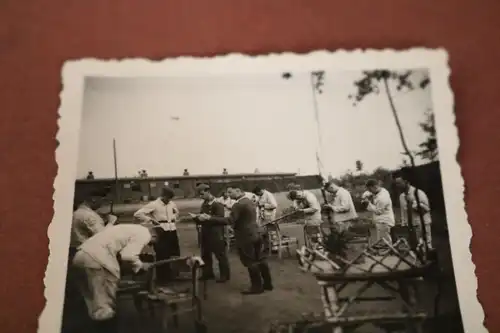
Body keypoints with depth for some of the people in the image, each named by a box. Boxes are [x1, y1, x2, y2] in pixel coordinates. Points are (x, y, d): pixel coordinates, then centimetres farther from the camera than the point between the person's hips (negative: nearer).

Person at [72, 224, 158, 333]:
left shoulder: (135, 230, 27)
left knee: (97, 303, 17)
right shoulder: (144, 234, -1)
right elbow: (128, 255, -12)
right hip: (96, 258, -10)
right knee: (106, 306, 0)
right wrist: (140, 265, 5)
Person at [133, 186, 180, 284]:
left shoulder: (172, 204, 8)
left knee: (175, 255, 12)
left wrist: (174, 217, 12)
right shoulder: (154, 204, -9)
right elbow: (137, 214, -13)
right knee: (162, 257, 0)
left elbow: (176, 212, 32)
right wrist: (151, 220, -15)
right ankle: (162, 279, 14)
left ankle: (172, 276, 29)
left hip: (172, 232, 6)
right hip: (161, 233, -6)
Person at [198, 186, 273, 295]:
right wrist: (229, 208, 21)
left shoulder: (239, 204, -20)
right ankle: (268, 283, 23)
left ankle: (257, 287, 10)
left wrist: (209, 218, -29)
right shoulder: (248, 201, 12)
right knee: (261, 260, 15)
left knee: (251, 262, 2)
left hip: (247, 237, -10)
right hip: (257, 234, 10)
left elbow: (230, 220, -27)